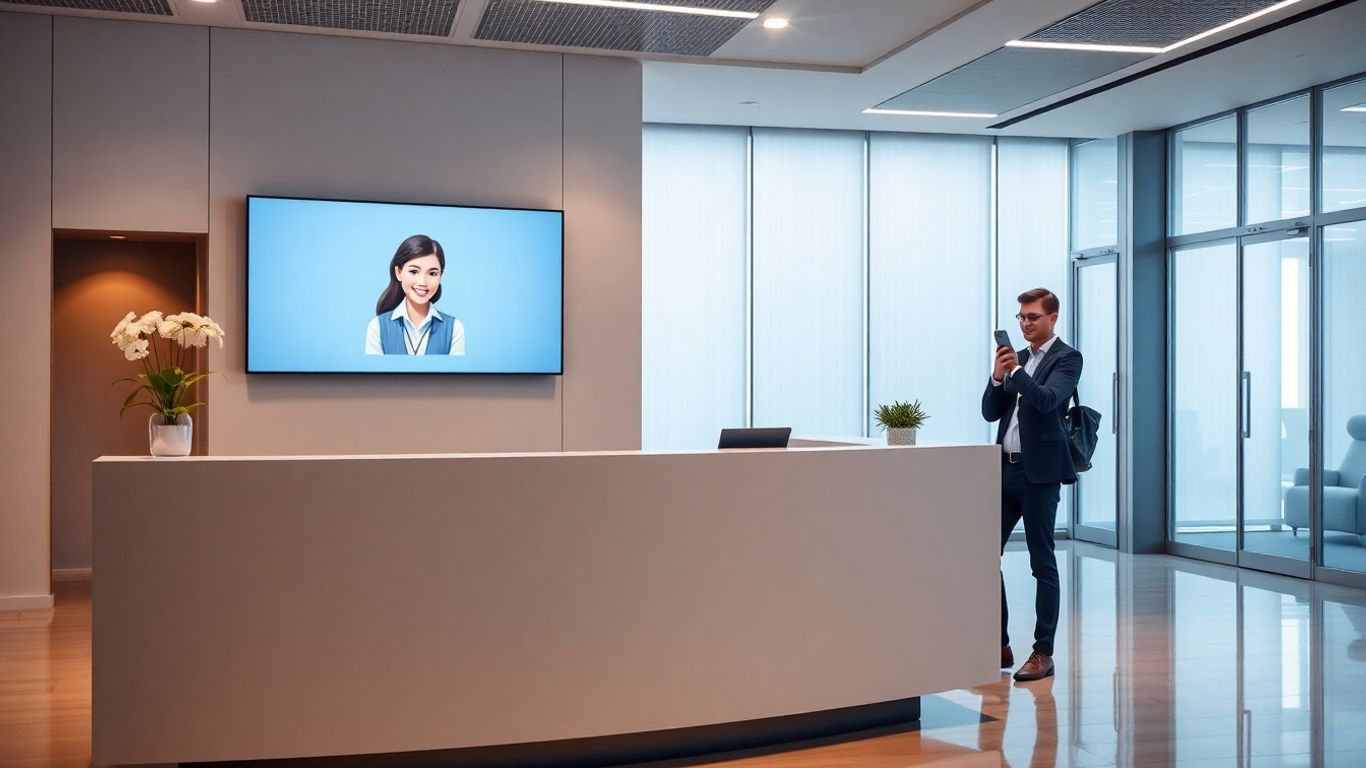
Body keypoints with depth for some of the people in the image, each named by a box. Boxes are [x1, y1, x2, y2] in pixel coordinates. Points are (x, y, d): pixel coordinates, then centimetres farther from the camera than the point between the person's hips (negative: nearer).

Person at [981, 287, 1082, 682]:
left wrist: (1016, 370, -35)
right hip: (1005, 470, 7)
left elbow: (1047, 399, -21)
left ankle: (1043, 653, 7)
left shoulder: (1067, 358, -4)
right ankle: (998, 645, 16)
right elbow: (990, 413, 10)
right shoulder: (1017, 357, 15)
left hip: (1039, 472, -7)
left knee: (1042, 563, 0)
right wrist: (997, 376, -8)